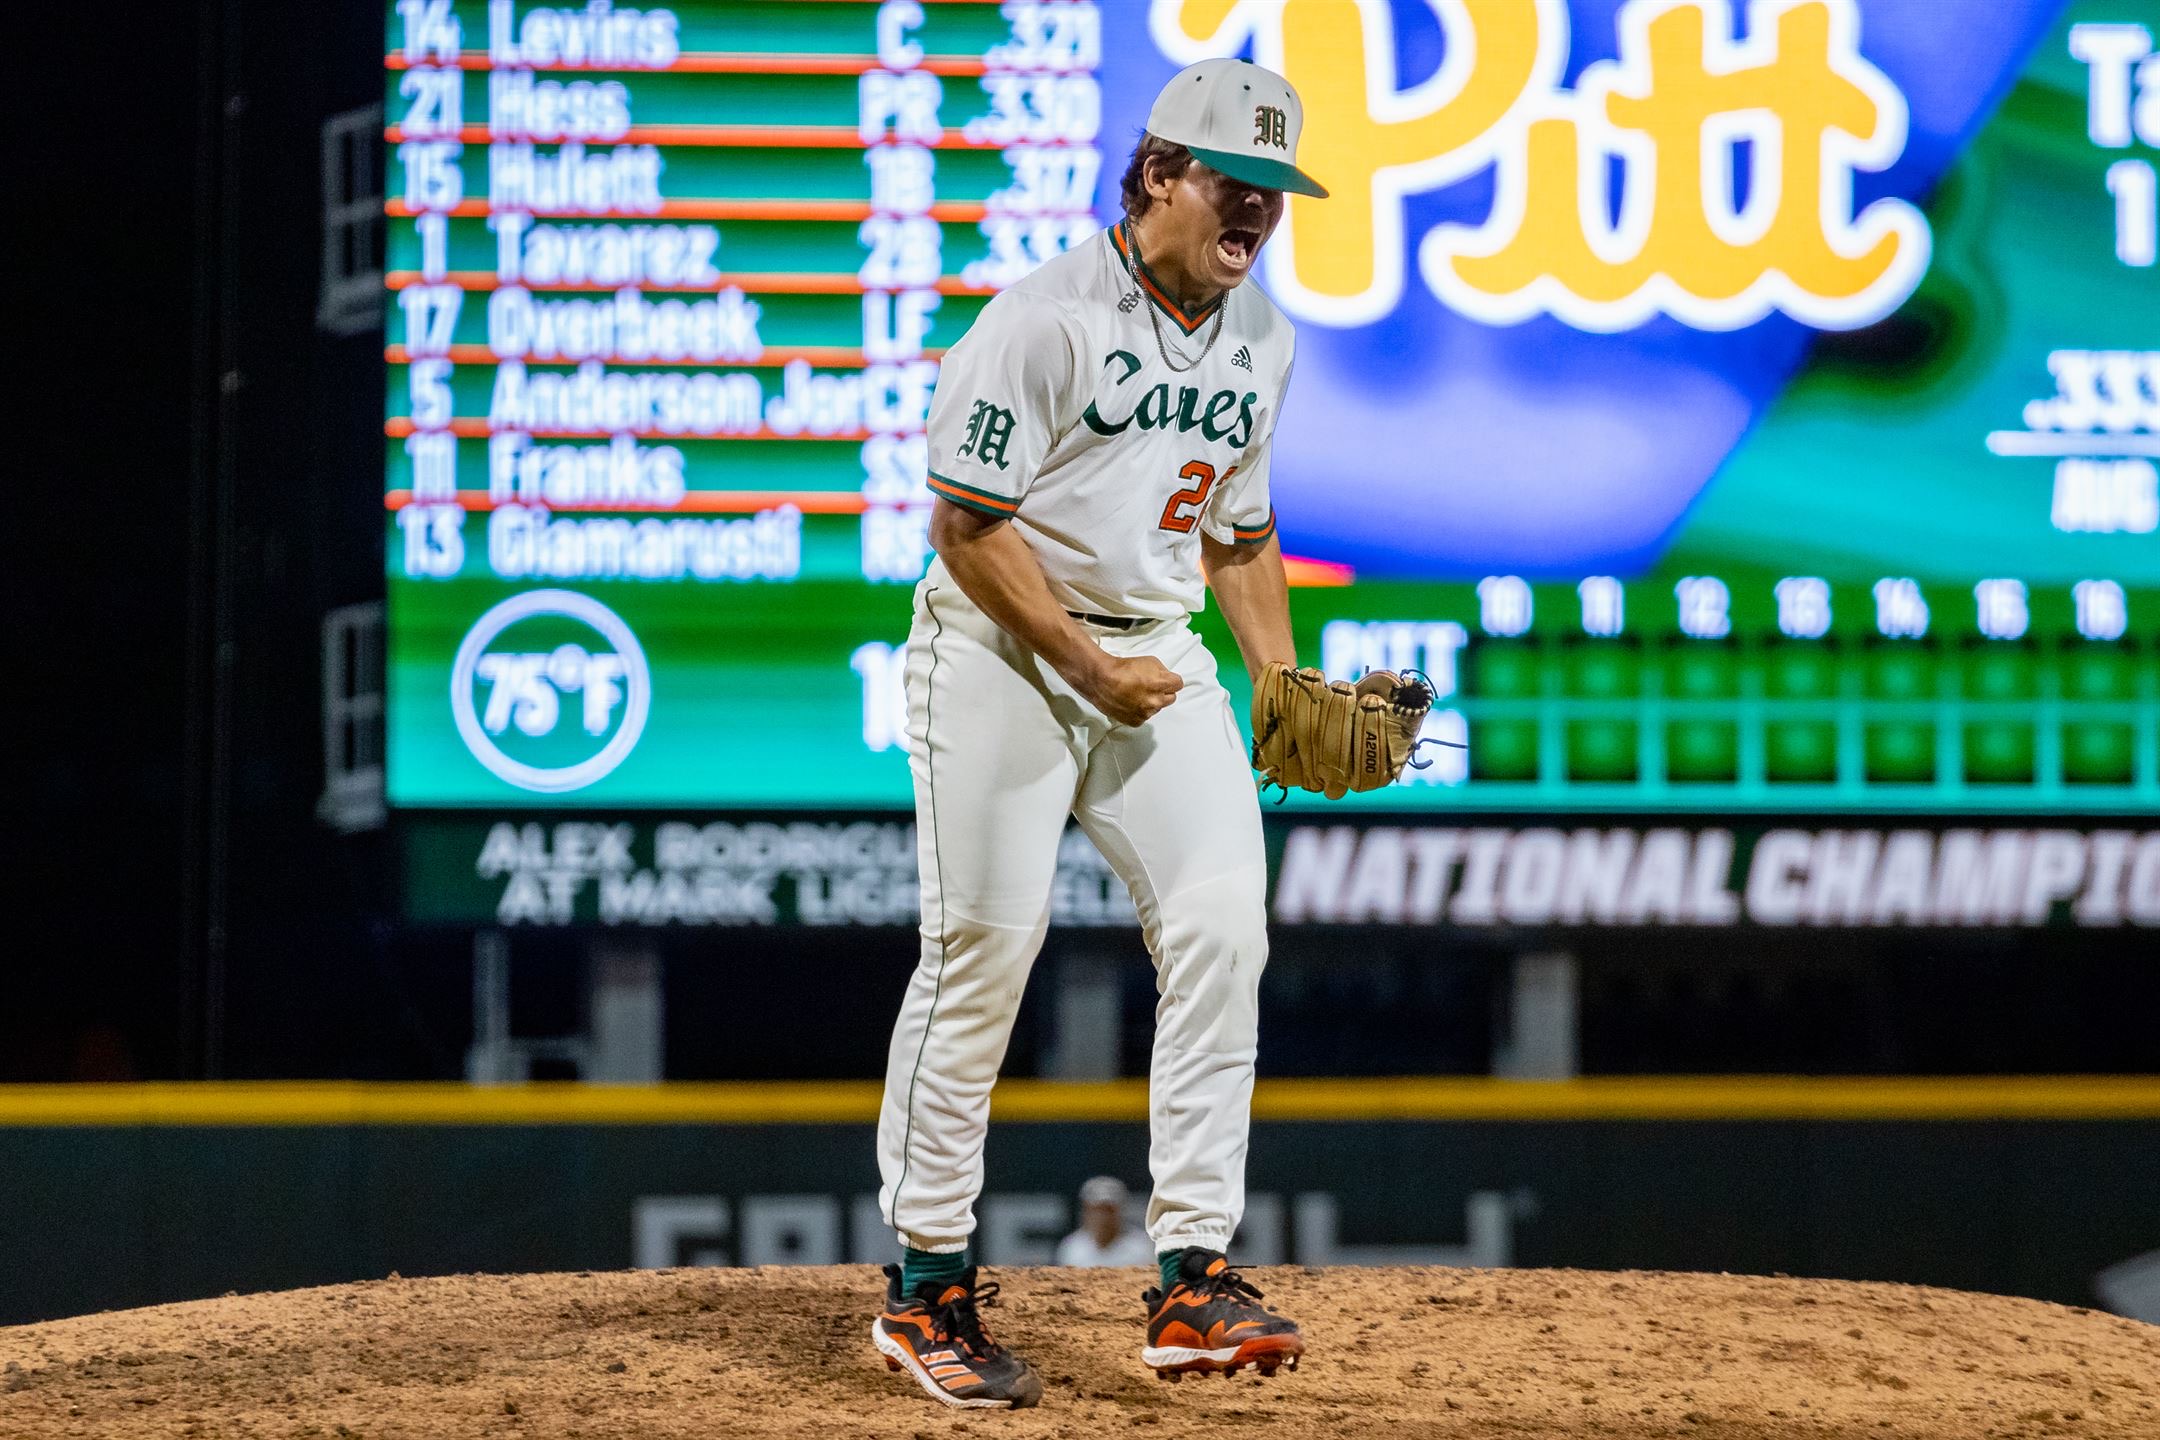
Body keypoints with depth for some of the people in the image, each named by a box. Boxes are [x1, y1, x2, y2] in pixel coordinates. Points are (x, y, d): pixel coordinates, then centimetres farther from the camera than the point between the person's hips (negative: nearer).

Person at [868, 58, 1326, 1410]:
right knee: (982, 953, -4)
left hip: (1158, 655, 6)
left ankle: (1196, 1274, -8)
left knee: (1223, 928, -9)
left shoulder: (1262, 337, 8)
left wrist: (1283, 683, 7)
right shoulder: (1047, 316, -16)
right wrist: (1089, 667, -17)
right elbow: (969, 524, -15)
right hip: (1004, 647, -6)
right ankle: (928, 1286, 7)